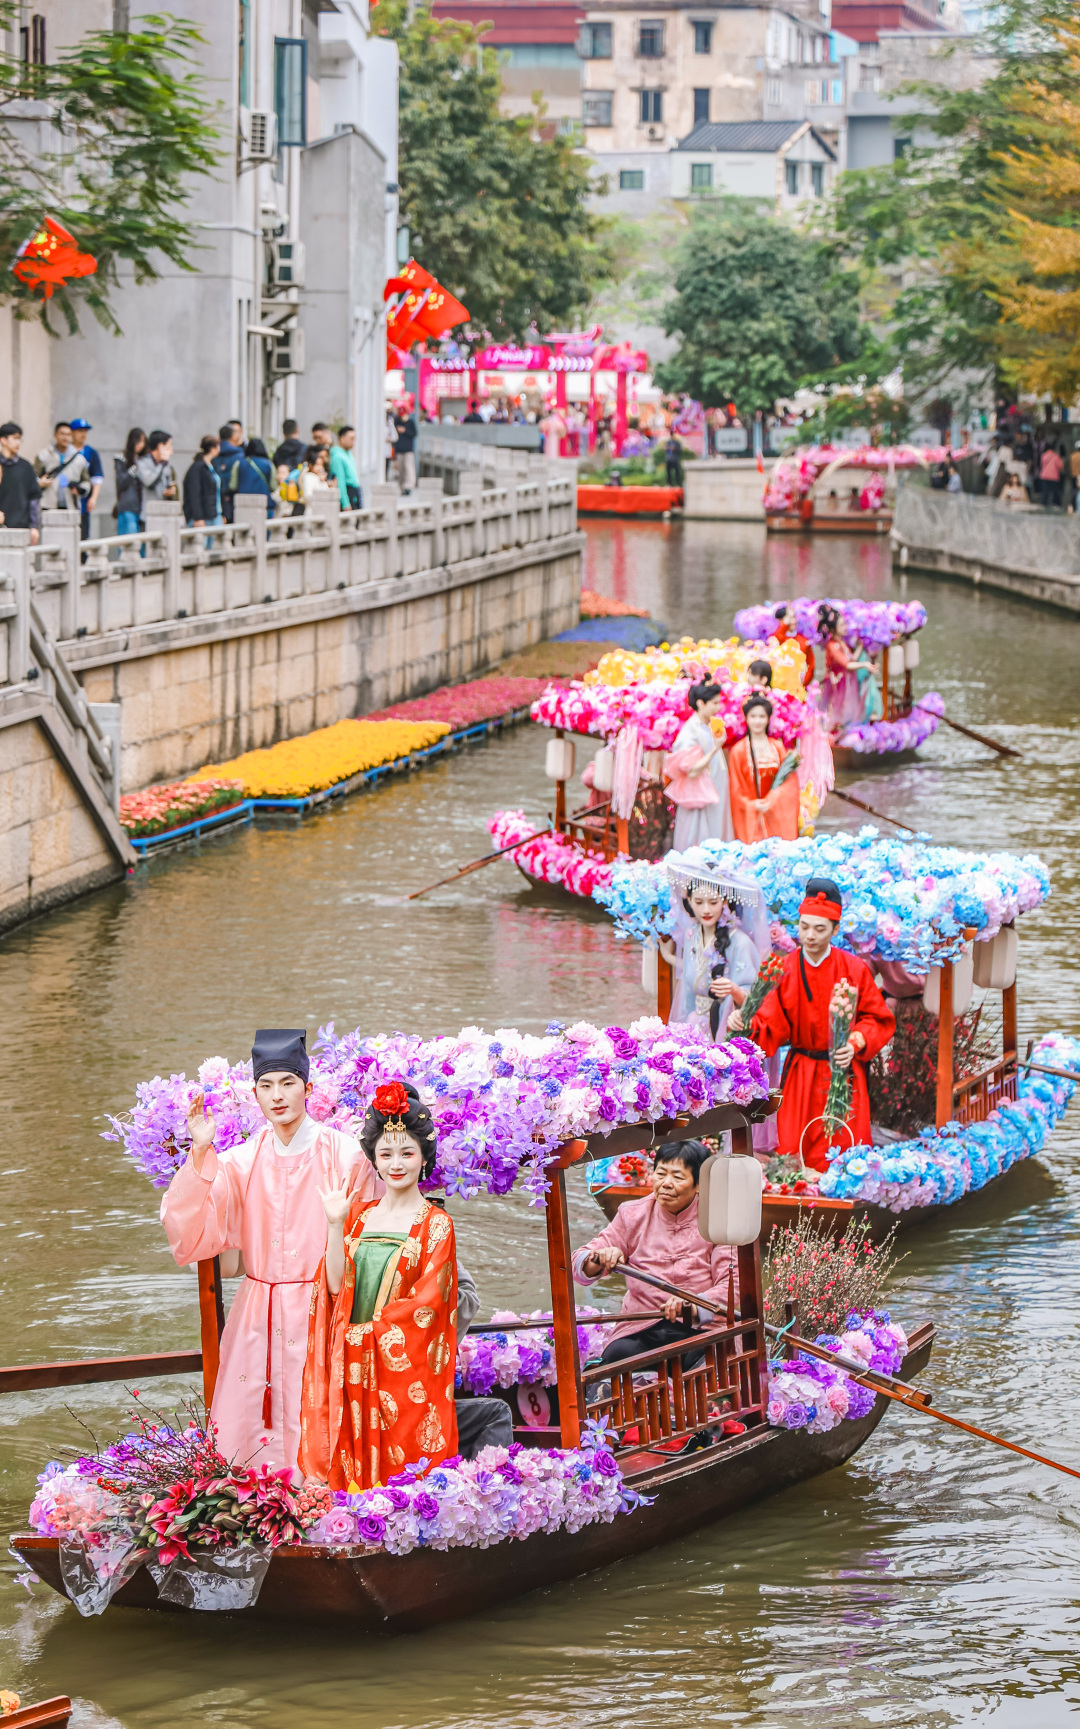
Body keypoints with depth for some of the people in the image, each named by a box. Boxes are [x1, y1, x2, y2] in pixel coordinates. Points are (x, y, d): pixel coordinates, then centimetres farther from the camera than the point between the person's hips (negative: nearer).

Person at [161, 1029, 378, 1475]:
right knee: (240, 1439, 1)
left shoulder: (343, 1156, -3)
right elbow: (192, 1236, -5)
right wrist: (200, 1154, -12)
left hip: (320, 1316, -3)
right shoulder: (240, 1161, 4)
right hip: (257, 1318, 3)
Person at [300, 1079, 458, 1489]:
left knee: (407, 1468, -4)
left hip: (407, 1367, -4)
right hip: (354, 1367, 4)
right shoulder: (358, 1214, 12)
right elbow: (336, 1285, 3)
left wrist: (368, 1332, -11)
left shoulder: (435, 1224, -1)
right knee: (355, 1463, 3)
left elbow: (426, 1303, -8)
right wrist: (335, 1224, -5)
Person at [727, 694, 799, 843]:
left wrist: (770, 802, -13)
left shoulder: (777, 748, 7)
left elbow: (789, 781, 1)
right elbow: (736, 788, -1)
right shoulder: (739, 750, 0)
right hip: (750, 818, -2)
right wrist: (752, 805, -15)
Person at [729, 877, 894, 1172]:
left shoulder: (854, 969, -2)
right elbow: (772, 1023, -8)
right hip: (800, 1080, 1)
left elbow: (878, 1020, 4)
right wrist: (748, 1023, -29)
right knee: (796, 1157, -5)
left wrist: (856, 1043, -15)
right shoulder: (785, 970, -1)